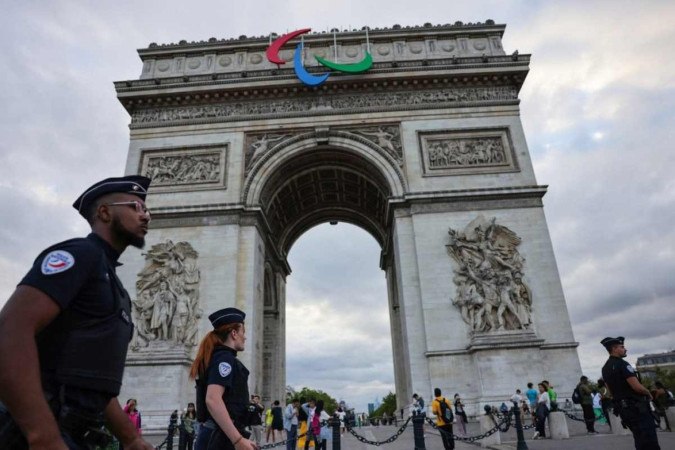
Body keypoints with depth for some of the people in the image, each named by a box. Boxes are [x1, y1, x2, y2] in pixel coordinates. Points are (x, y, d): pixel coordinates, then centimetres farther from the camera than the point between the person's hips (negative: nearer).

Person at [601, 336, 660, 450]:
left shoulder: (605, 368, 13)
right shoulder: (622, 364, -16)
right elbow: (637, 387, -22)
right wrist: (648, 393, -3)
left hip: (622, 408, 9)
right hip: (636, 407, -9)